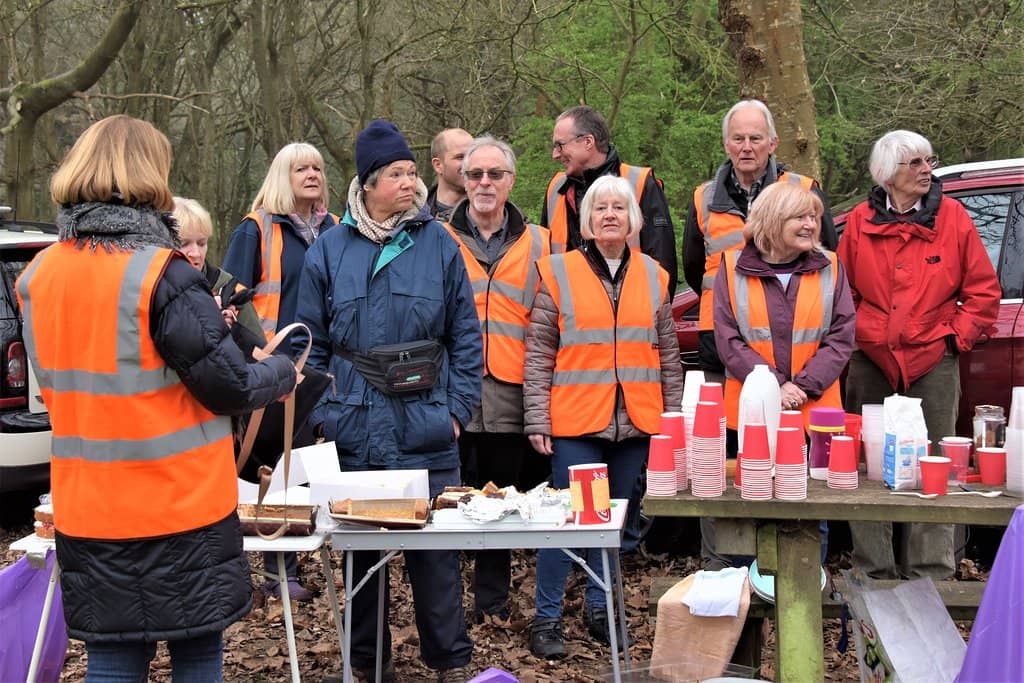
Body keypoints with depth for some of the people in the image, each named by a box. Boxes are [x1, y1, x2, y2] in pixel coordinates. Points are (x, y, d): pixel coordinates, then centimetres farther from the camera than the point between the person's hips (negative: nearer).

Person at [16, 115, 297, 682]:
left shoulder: (38, 276, 2)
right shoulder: (164, 277, -16)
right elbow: (230, 388, -14)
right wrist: (282, 374, 7)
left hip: (86, 507, 5)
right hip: (179, 502, -5)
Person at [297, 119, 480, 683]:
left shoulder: (438, 244, 3)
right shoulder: (330, 250, 4)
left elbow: (465, 336, 5)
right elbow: (311, 344, 7)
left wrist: (458, 406, -1)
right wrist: (321, 412, -2)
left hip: (427, 429, -1)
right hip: (353, 428, 1)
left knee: (434, 545, 3)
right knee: (359, 546, 10)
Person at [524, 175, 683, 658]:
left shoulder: (653, 276, 10)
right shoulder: (558, 273, 0)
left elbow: (668, 356, 14)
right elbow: (539, 356, -1)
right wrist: (537, 421, -6)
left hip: (636, 423, 4)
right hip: (575, 422, -3)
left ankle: (599, 609, 26)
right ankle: (546, 618, 9)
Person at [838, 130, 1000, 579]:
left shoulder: (952, 217, 0)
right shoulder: (861, 221, 3)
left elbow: (984, 291, 4)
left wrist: (956, 336, -3)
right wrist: (855, 333, 3)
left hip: (933, 362, -1)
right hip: (871, 362, 2)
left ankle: (930, 574, 9)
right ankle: (874, 573, 18)